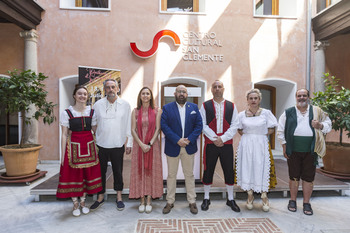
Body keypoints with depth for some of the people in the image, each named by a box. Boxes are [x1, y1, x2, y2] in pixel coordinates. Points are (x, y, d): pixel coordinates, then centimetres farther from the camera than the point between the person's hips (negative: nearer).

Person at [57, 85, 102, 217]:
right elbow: (64, 135, -4)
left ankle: (83, 202, 28)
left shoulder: (92, 112, 5)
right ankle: (75, 204, 24)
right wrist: (63, 154, -6)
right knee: (73, 175, 4)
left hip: (89, 146, 3)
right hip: (74, 146, -3)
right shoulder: (67, 113, -3)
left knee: (87, 174, 10)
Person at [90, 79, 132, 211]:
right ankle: (100, 197, 30)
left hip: (118, 145, 0)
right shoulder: (98, 105, 1)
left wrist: (129, 143, 1)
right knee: (100, 171, 11)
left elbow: (129, 125, 3)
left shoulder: (125, 105, 1)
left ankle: (119, 197, 27)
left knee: (118, 171, 10)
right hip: (101, 144, 1)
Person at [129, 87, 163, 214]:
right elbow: (133, 130, 0)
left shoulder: (157, 111, 1)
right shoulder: (135, 111, 5)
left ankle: (149, 201, 15)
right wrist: (141, 144, -11)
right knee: (139, 171, 5)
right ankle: (142, 201, 17)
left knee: (152, 171, 3)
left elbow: (158, 129, -4)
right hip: (138, 145, 1)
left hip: (153, 145, -1)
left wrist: (150, 144, -13)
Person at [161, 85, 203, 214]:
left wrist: (190, 139, -13)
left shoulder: (194, 107, 6)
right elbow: (164, 126, -9)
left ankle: (192, 202, 25)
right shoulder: (167, 108, 0)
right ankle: (170, 202, 24)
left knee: (189, 175, 12)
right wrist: (177, 140, -18)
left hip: (189, 147, 1)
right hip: (172, 147, -1)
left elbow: (199, 125, 0)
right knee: (171, 175, 10)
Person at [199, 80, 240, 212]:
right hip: (210, 144, -1)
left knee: (229, 171, 8)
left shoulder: (231, 106, 6)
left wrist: (222, 138, -12)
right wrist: (214, 139, -12)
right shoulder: (205, 106, 3)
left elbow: (234, 125, -1)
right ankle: (206, 199, 24)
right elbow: (203, 125, -3)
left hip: (227, 144, 1)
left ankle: (230, 199, 26)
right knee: (208, 171, 7)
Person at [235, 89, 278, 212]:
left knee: (262, 168, 0)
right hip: (246, 145, 1)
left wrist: (261, 134, -7)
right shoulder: (242, 114, 5)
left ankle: (264, 197, 16)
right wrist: (248, 135, 0)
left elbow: (271, 129, 3)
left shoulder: (266, 113, 1)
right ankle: (250, 196, 20)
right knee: (247, 168, 4)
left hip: (261, 145, -1)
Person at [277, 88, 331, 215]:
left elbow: (328, 125, 12)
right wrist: (284, 147, 1)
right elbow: (281, 130, 6)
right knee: (294, 176, 7)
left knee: (308, 177, 5)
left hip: (310, 151, 1)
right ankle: (293, 200, 22)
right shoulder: (288, 112, 5)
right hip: (293, 151, -1)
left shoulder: (317, 111, 8)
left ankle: (306, 203, 20)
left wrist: (320, 125, -12)